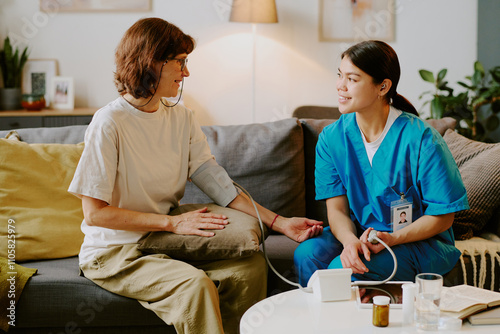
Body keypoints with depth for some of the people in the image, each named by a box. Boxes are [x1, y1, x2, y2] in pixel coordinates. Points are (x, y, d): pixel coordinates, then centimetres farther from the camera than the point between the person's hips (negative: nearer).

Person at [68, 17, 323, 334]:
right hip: (114, 253, -6)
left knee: (252, 265, -14)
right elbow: (95, 213, -17)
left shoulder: (182, 118, 6)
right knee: (194, 283, -30)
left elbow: (219, 185, 1)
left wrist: (279, 222, -10)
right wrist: (173, 222, -19)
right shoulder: (109, 123, -16)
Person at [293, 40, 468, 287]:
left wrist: (393, 238, -25)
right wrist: (350, 239, -27)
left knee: (342, 269, -29)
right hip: (359, 232, 4)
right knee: (307, 253, -25)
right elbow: (336, 208, -4)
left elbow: (443, 216, -10)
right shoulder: (331, 138, -2)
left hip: (419, 240, -4)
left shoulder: (421, 139, -16)